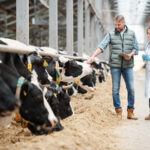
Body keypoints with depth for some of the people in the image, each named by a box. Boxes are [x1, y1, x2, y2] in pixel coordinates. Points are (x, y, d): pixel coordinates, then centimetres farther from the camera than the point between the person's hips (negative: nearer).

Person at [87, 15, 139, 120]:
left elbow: (136, 48, 10)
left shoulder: (131, 34, 8)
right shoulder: (111, 35, 4)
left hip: (128, 65, 1)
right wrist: (93, 56, -18)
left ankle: (130, 112, 10)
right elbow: (102, 46, -4)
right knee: (115, 89, 1)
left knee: (131, 89, 0)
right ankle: (118, 111, 12)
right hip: (115, 65, -1)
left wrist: (130, 54, -11)